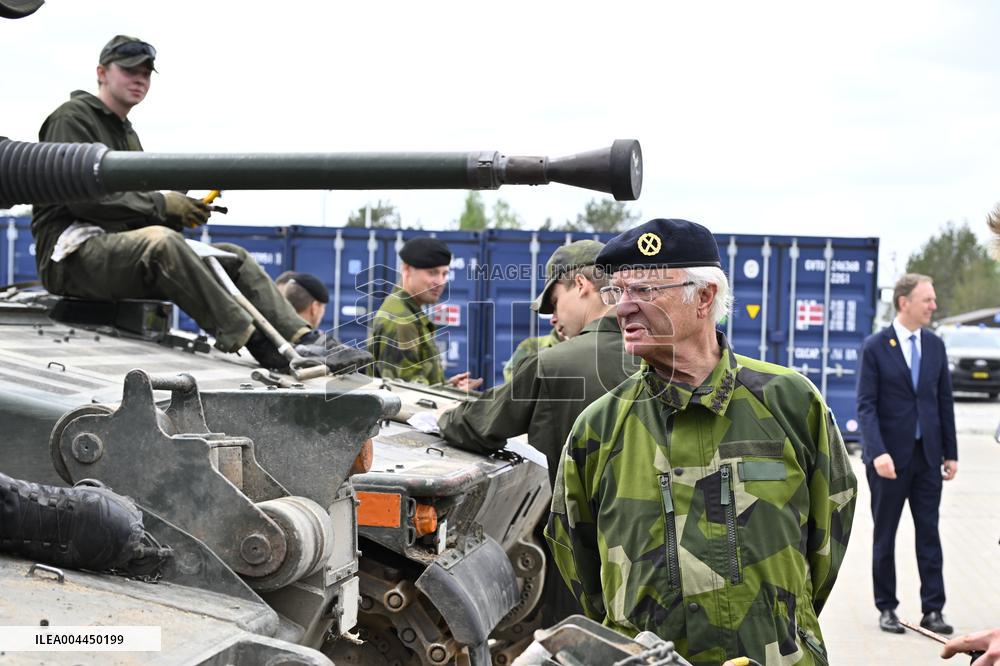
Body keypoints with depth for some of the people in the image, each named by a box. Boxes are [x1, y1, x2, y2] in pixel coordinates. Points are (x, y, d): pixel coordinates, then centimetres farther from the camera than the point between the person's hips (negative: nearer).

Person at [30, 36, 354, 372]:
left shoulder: (127, 133, 27)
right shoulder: (73, 117, -3)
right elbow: (83, 199, -16)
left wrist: (180, 212, 1)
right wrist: (161, 204, -13)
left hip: (120, 248, 9)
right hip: (74, 252, -9)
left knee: (233, 257, -2)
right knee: (161, 242, -37)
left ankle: (302, 339, -15)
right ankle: (255, 343, -37)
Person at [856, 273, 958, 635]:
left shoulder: (935, 345, 7)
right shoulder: (875, 347, -7)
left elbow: (944, 401, 10)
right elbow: (867, 405, -12)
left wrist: (950, 453, 7)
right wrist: (878, 452, -22)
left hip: (927, 455, 4)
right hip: (890, 456, -4)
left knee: (929, 533, 4)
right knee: (885, 535, 7)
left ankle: (933, 609, 9)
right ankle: (886, 608, 17)